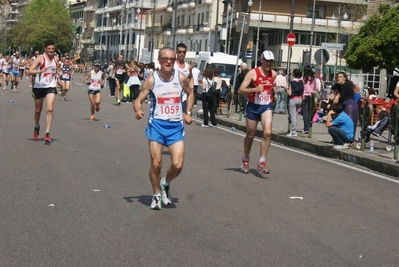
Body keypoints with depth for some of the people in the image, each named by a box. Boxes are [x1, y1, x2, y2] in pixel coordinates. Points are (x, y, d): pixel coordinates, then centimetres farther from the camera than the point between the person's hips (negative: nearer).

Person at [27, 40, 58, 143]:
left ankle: (47, 133, -14)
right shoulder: (40, 58, -11)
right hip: (39, 87, -2)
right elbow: (30, 71, -21)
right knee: (38, 110, 14)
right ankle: (37, 127, 40)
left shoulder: (55, 59, 6)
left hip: (51, 87, 2)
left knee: (50, 109, -14)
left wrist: (57, 80, 16)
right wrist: (40, 71, -37)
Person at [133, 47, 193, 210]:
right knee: (156, 164, -2)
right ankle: (156, 195, 21)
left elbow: (190, 94, 17)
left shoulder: (181, 77, -2)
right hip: (157, 124, -1)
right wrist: (138, 110, -26)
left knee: (177, 165, -7)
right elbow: (138, 100, -4)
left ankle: (165, 184, 25)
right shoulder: (152, 80, -7)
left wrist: (188, 113, 5)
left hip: (176, 126, 1)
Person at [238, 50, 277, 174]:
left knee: (267, 133, -18)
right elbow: (241, 90, -15)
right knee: (250, 135, 11)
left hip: (267, 107, 2)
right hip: (253, 107, -2)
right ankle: (245, 160, 34)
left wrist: (274, 89, 6)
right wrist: (255, 89, -29)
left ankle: (261, 162, -12)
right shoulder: (253, 73, -10)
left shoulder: (274, 74, 4)